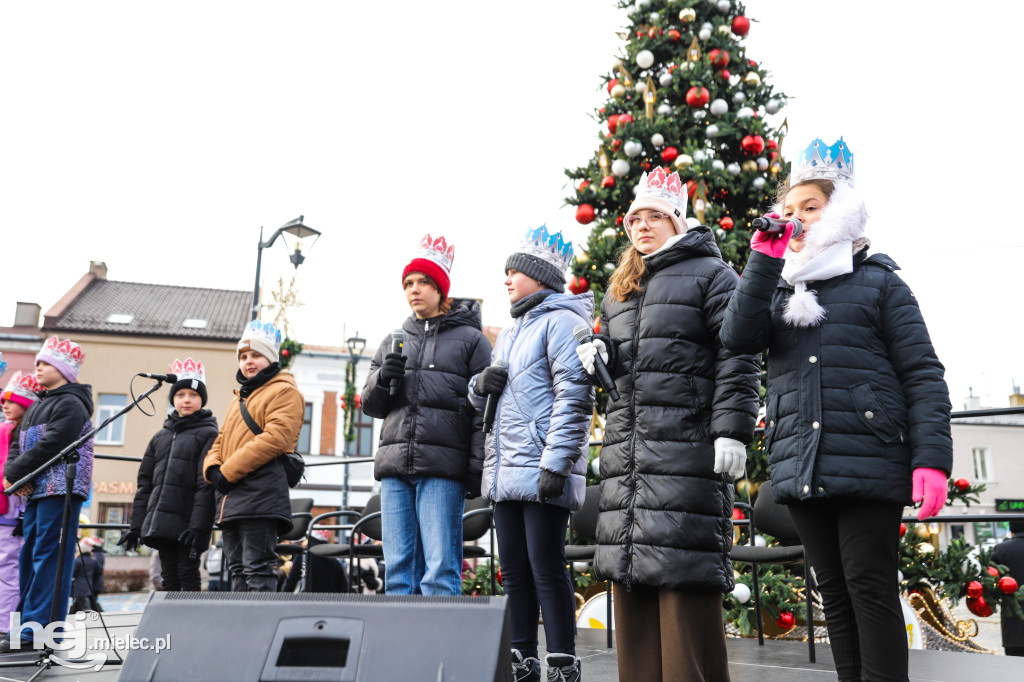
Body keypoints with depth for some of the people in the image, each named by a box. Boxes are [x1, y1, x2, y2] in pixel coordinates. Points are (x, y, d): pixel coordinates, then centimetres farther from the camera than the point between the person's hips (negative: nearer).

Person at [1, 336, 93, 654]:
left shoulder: (70, 404, -7)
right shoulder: (38, 407, 23)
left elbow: (51, 446, -17)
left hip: (60, 491, -9)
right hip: (37, 491, 9)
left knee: (48, 556, -10)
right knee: (29, 557, 10)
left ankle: (38, 631, -10)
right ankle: (29, 626, 17)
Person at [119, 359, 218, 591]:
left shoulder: (208, 434, 0)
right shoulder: (160, 437, 18)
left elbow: (207, 484, -10)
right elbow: (145, 483, 18)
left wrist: (198, 526, -18)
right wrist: (136, 525, 12)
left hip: (187, 523, -6)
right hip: (161, 523, 6)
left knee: (188, 577, -6)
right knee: (169, 580, 8)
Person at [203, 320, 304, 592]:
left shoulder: (284, 391, -1)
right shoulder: (239, 398, 28)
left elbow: (276, 437, -15)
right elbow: (220, 440, 25)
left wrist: (229, 471, -15)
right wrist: (213, 468, 1)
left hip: (260, 496, -9)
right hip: (231, 498, 9)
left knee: (257, 569, -13)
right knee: (237, 570, 11)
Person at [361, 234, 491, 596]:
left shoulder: (470, 339, 6)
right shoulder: (393, 342, 21)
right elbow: (370, 405, 21)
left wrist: (478, 469, -9)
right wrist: (382, 380, -1)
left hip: (443, 469, -5)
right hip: (395, 467, 5)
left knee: (440, 571, -7)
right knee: (398, 569, 5)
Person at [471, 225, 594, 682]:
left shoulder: (560, 321, -5)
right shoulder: (509, 333, 23)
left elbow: (574, 398, -15)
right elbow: (483, 401, 28)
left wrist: (556, 462, -22)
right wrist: (481, 384, 4)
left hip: (542, 470, -9)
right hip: (506, 471, 9)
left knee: (546, 569, -6)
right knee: (514, 571, 11)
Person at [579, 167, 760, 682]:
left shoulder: (710, 274, 1)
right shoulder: (618, 290, 22)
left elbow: (737, 359, -7)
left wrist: (732, 430, -16)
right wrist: (599, 353, 9)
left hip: (686, 440, -7)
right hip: (627, 442, 7)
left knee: (683, 574, -8)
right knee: (629, 566, 8)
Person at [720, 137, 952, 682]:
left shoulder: (878, 282, 5)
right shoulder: (778, 289, 18)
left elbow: (922, 375, -2)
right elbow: (738, 337, -3)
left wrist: (931, 459, -13)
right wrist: (762, 261, -6)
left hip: (868, 463, -4)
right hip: (800, 467, 4)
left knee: (870, 587, -2)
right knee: (833, 589, 11)